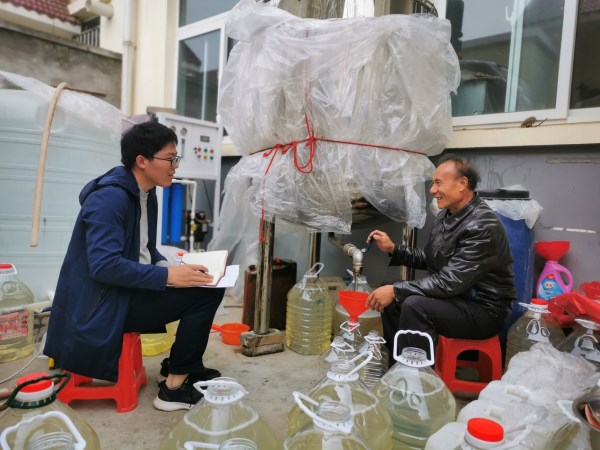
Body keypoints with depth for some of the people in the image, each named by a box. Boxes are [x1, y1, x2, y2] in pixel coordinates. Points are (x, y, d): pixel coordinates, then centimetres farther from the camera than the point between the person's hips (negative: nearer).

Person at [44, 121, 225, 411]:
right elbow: (103, 265, -28)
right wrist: (167, 276, -27)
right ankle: (174, 387, -6)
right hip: (104, 305, -9)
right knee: (204, 294, -19)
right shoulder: (109, 197, -20)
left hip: (131, 290, 9)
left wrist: (169, 267, -3)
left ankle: (182, 367, 13)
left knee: (210, 285, 0)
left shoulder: (146, 194, 8)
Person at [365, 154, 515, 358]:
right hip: (456, 297, 9)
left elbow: (450, 281, -29)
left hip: (485, 309, -9)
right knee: (392, 300, 1)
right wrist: (393, 249, 1)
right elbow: (429, 260, 14)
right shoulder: (445, 215, 5)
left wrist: (396, 290, -29)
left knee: (415, 306, -29)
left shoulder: (483, 226, -24)